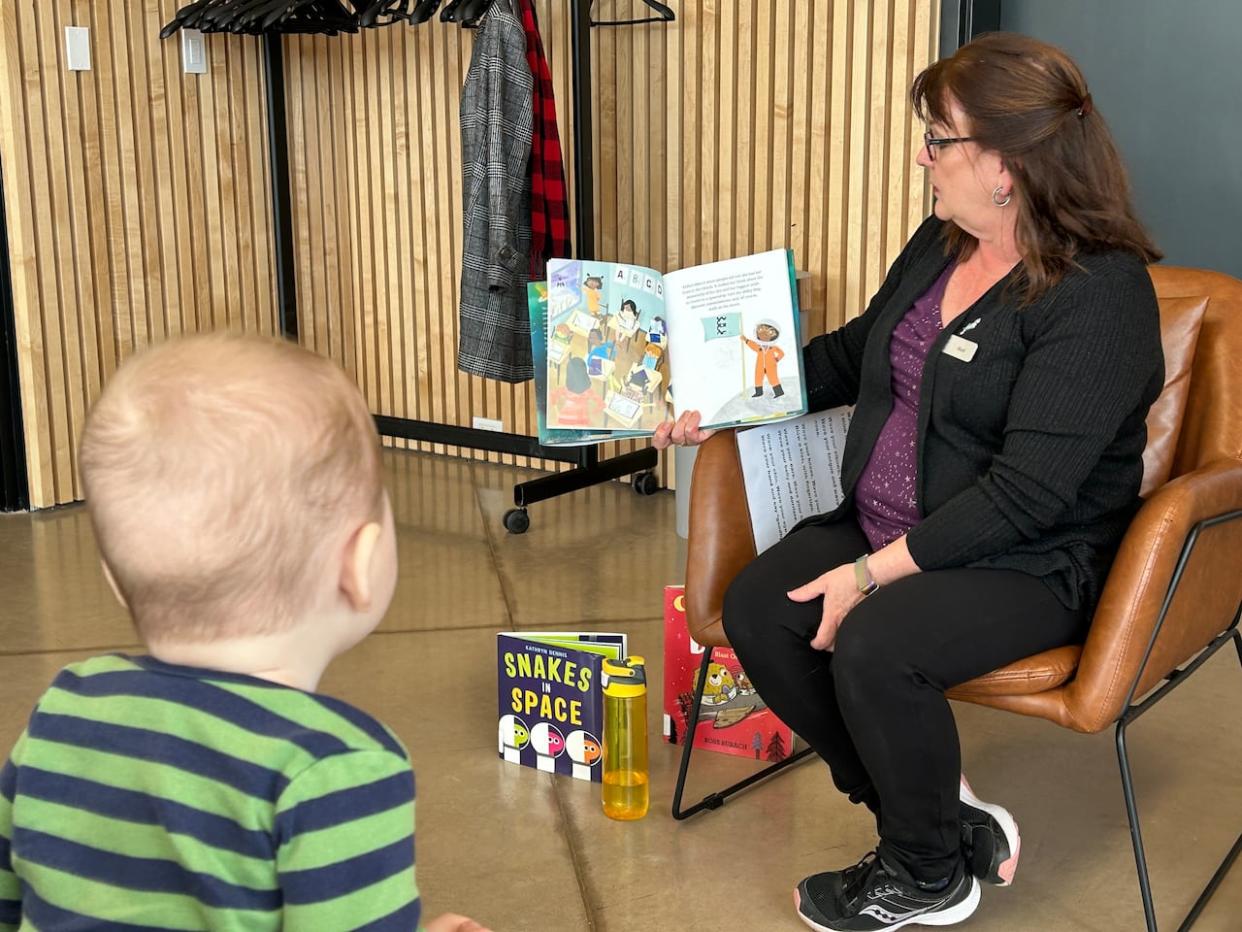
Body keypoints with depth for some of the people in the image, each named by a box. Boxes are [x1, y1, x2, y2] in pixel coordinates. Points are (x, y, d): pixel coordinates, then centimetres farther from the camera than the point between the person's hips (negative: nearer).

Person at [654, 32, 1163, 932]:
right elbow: (856, 352, 21)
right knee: (757, 610, -13)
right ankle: (934, 809, 4)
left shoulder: (1099, 293, -20)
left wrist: (875, 572, -24)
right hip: (888, 527, 8)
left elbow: (1026, 493, -25)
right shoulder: (941, 243, 6)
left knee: (873, 646, -32)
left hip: (1033, 563, -8)